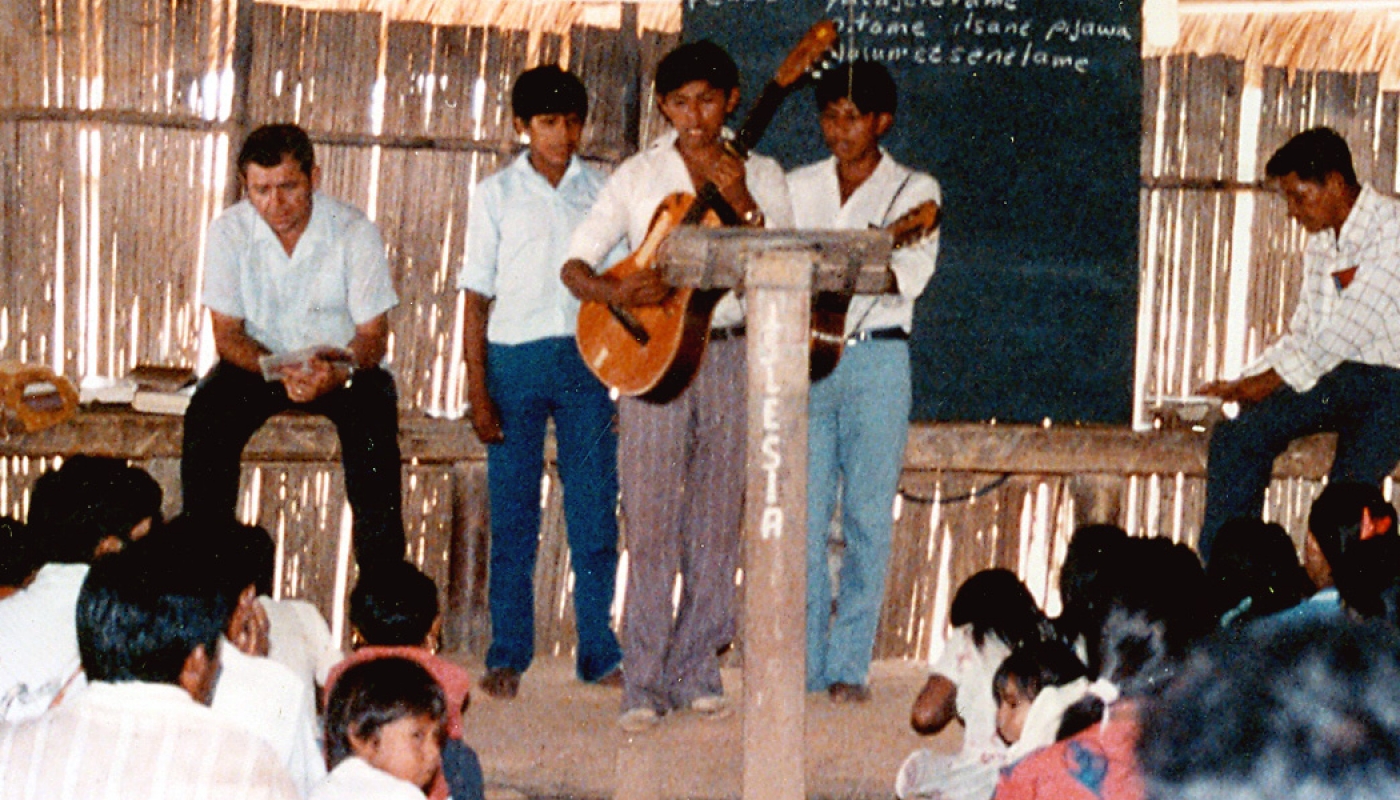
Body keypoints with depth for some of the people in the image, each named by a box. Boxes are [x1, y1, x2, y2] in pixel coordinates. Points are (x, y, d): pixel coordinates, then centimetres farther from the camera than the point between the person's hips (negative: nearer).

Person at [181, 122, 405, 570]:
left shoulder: (355, 232, -14)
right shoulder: (228, 232, -10)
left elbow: (373, 334, -11)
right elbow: (227, 334, -9)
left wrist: (341, 372, -35)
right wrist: (280, 373, -29)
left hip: (341, 367, -1)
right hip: (260, 361, 1)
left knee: (373, 417, -31)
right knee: (207, 418, -26)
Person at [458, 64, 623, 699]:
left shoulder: (601, 191, 9)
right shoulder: (496, 195, 6)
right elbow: (477, 297, 5)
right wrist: (478, 390, -3)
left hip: (586, 359, 1)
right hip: (515, 360, -1)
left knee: (595, 511, 0)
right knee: (512, 514, 2)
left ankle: (598, 651, 9)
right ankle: (507, 655, 10)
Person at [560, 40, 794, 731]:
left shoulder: (759, 176, 9)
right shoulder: (639, 176, 6)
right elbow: (575, 264, 3)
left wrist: (744, 206, -15)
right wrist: (616, 293, -18)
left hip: (731, 354, 2)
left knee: (717, 520, 5)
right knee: (650, 520, -6)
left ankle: (695, 672, 14)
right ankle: (643, 683, -2)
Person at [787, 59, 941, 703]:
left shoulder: (913, 191, 5)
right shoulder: (798, 187, 15)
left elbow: (912, 272, -9)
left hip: (876, 362, -2)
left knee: (868, 520, -1)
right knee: (802, 517, -1)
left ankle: (849, 667, 5)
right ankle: (803, 663, 5)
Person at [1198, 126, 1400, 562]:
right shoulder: (1320, 244, 15)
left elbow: (1354, 325, -18)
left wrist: (1273, 379, -14)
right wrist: (1243, 385, 3)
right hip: (1334, 377, 7)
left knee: (1347, 496, -29)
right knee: (1237, 435, -14)